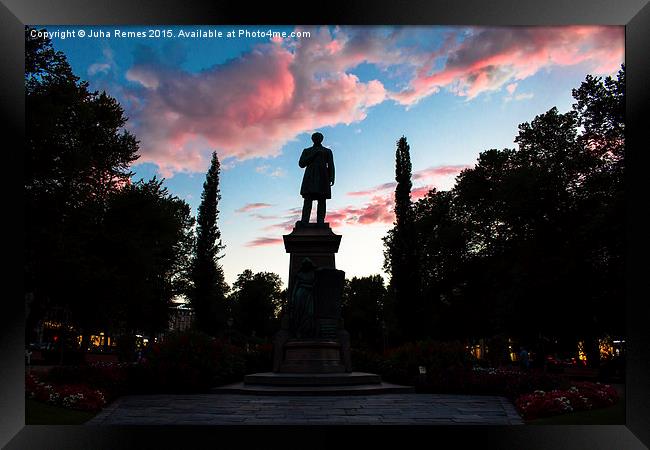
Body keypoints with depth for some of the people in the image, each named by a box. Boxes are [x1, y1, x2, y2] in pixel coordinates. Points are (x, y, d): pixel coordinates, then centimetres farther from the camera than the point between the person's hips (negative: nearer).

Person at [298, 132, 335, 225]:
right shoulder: (306, 151, 19)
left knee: (321, 200, -8)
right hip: (310, 178, 0)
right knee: (308, 199, -13)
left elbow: (331, 166, 7)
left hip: (322, 178, 0)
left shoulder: (327, 151, 17)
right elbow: (302, 164, 4)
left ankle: (320, 221, -12)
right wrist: (313, 154, -3)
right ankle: (304, 221, -22)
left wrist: (332, 178, -9)